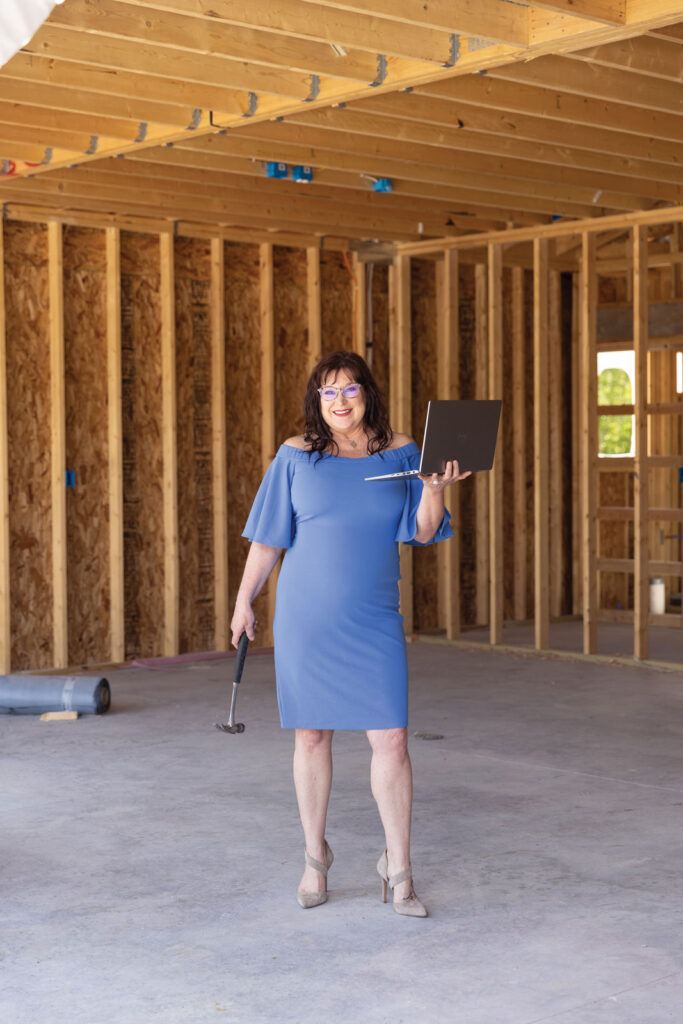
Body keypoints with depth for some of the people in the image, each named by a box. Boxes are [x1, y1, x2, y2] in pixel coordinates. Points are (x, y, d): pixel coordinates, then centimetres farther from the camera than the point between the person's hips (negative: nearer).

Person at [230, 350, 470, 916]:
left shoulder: (400, 451, 3)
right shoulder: (297, 455, 0)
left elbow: (423, 532, 2)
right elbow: (268, 538, 6)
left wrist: (436, 490, -16)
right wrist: (244, 601, 7)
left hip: (374, 622, 0)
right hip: (305, 616, 0)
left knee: (391, 739, -5)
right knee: (311, 736, 8)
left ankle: (398, 868, 8)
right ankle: (316, 855, 26)